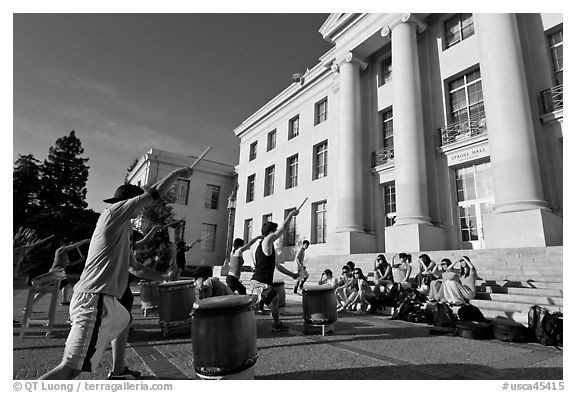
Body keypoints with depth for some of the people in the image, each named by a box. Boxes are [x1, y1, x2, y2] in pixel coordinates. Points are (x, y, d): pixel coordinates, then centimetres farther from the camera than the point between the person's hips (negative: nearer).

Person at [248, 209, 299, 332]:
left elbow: (277, 266, 28)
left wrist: (292, 274, 33)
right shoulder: (267, 241, -11)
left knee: (275, 298, 24)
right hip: (258, 283, -10)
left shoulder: (268, 247, 18)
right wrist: (291, 214, 4)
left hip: (264, 283, 10)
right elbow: (284, 227, -11)